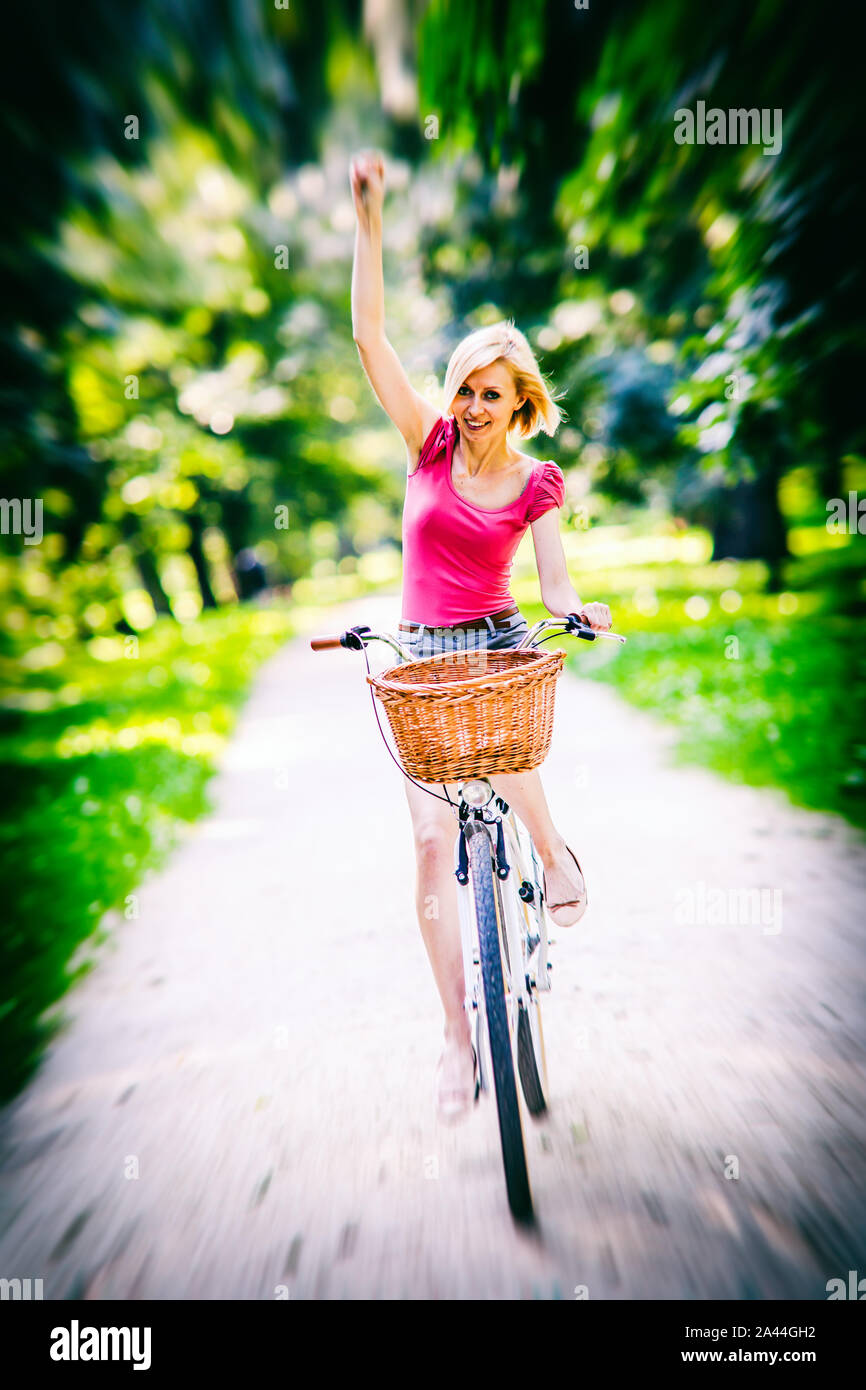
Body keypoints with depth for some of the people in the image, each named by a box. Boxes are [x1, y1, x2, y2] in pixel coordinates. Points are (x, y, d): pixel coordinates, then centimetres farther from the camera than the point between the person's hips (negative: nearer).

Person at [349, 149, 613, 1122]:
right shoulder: (431, 443, 1)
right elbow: (368, 335, -6)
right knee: (432, 843, -7)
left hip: (499, 645, 0)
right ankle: (458, 1034, 8)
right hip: (420, 652, 0)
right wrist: (368, 218, -11)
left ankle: (556, 855, 2)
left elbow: (554, 585, 1)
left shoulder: (535, 485, 1)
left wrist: (582, 612, -20)